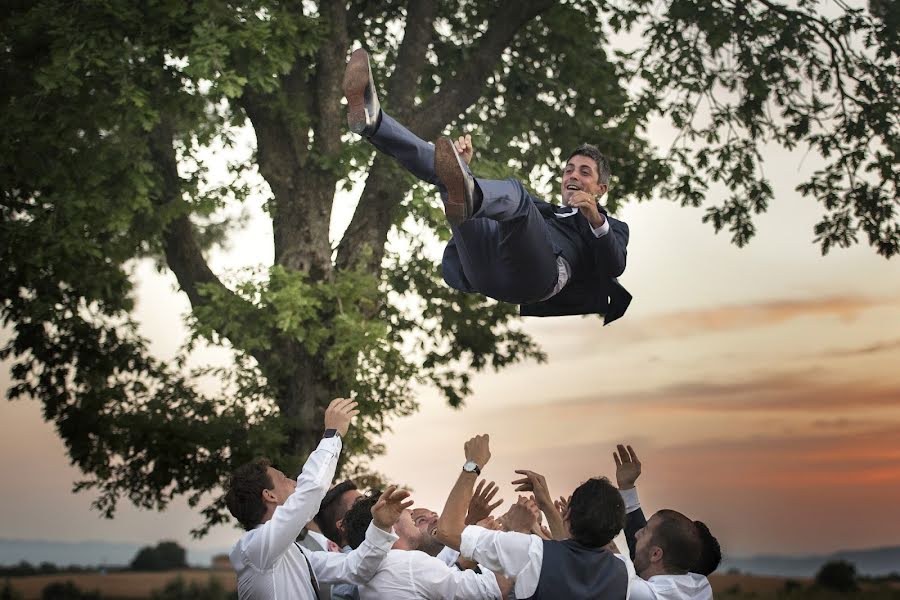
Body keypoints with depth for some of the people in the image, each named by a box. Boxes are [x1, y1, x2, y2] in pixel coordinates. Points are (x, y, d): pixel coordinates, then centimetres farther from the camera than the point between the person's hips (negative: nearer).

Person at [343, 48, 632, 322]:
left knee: (513, 190, -31)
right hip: (484, 270, 5)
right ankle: (371, 119, -29)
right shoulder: (543, 209, 46)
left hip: (539, 272, -5)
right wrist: (464, 165, 22)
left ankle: (467, 197, -69)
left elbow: (615, 266, 10)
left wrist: (596, 219, -6)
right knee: (448, 177, -4)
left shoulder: (610, 226, 34)